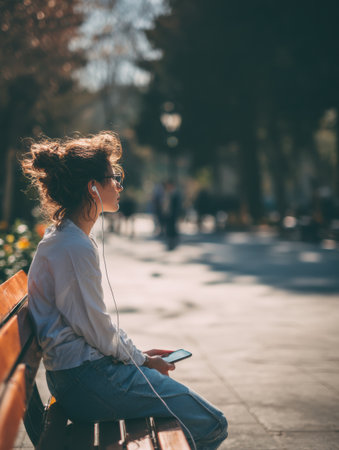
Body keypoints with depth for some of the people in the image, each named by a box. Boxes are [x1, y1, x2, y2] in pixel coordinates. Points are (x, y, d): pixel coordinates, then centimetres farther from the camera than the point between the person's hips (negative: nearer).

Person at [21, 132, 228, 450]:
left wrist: (139, 353, 14)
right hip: (87, 379, -11)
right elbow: (96, 328, -18)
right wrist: (141, 359, -2)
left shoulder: (60, 238, 12)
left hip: (75, 372, 11)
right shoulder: (75, 248, -21)